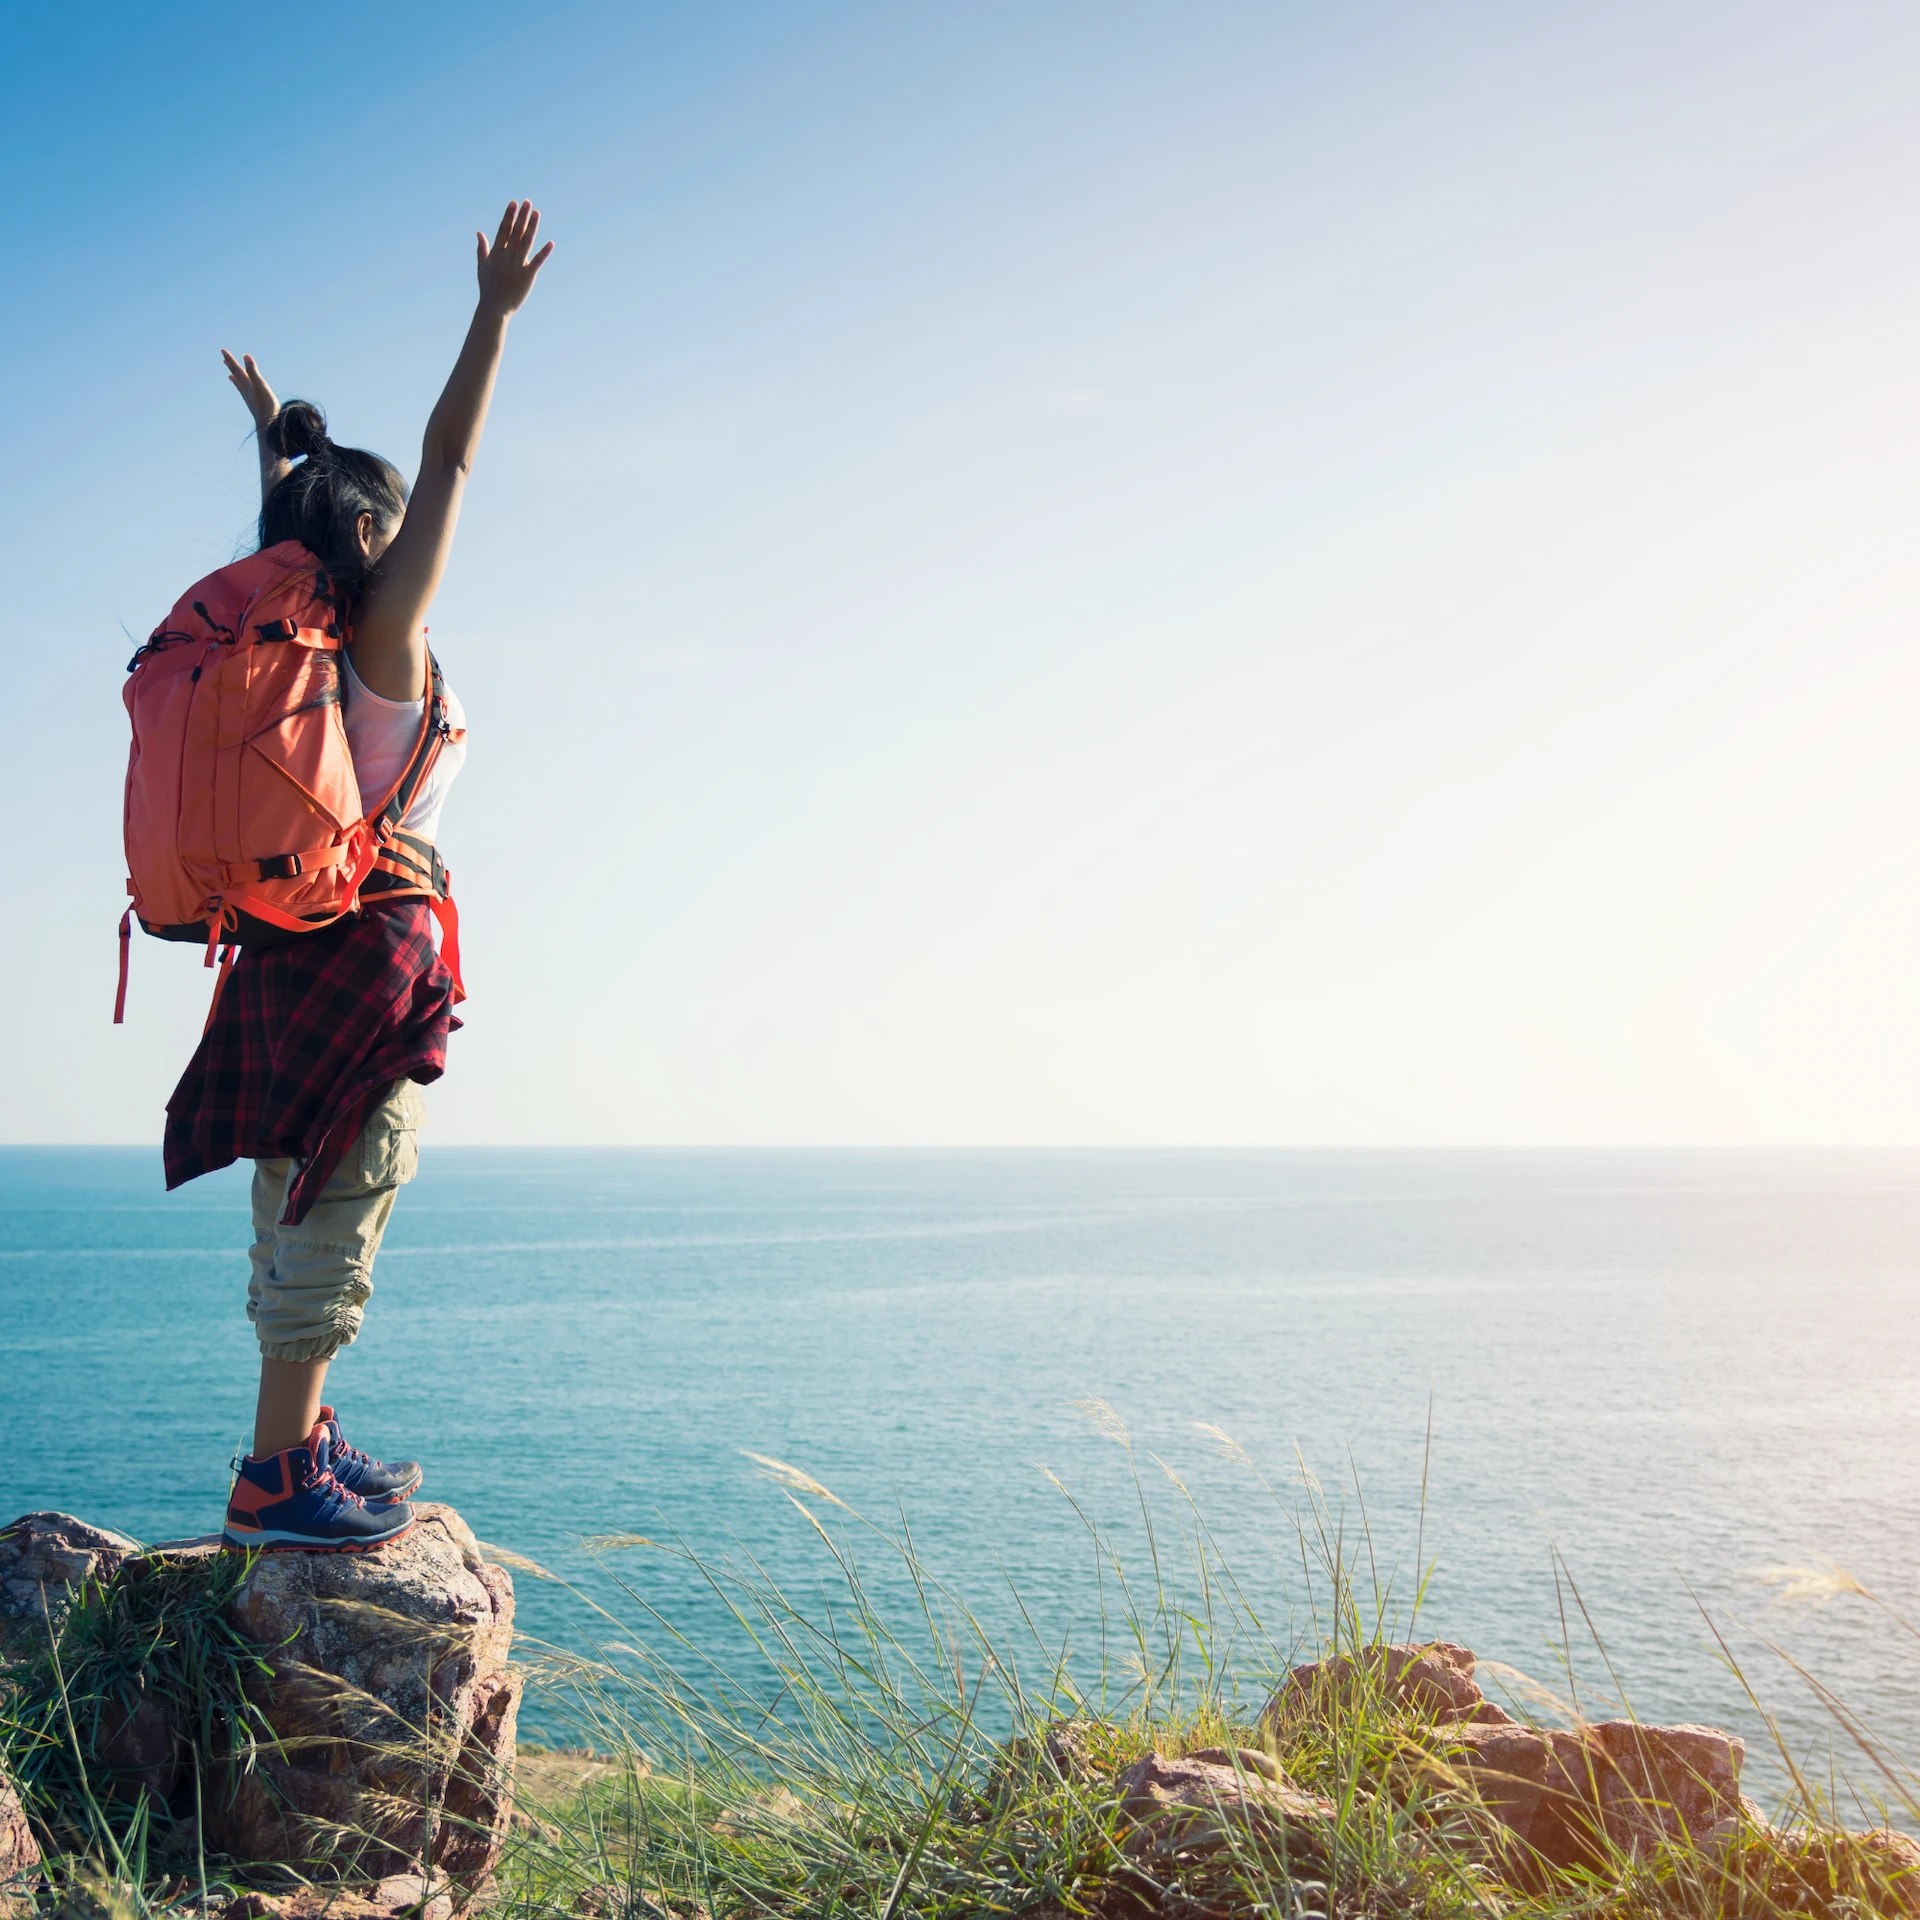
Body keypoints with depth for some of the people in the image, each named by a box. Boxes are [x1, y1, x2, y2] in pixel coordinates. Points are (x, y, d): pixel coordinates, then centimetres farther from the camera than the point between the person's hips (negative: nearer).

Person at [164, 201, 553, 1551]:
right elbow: (451, 461, -10)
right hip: (370, 947, -9)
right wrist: (496, 314, -6)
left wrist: (275, 436, 47)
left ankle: (305, 1440, 22)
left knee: (306, 1214, 14)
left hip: (293, 950, 9)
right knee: (334, 1215, -7)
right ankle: (275, 1478, -5)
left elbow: (293, 517, 31)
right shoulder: (385, 630, -9)